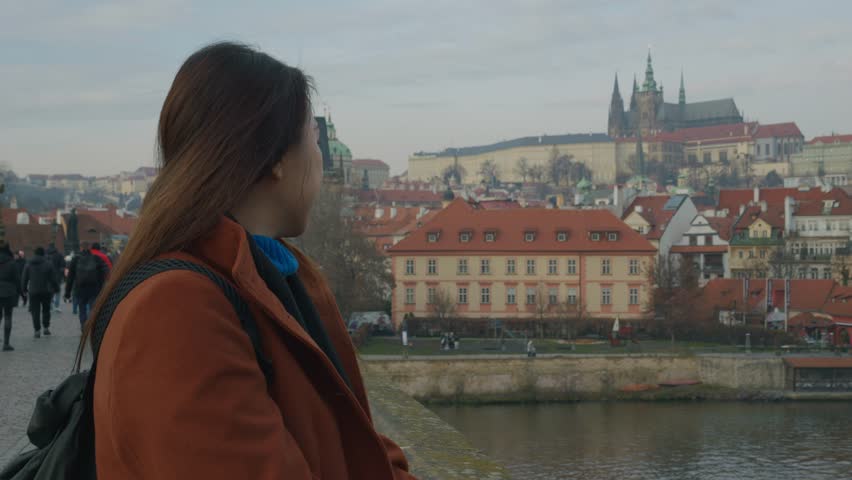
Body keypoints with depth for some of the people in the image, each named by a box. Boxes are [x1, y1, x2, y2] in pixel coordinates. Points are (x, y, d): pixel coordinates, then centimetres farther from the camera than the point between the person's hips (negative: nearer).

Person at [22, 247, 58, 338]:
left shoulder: (28, 265, 2)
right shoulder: (48, 264, -4)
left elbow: (24, 278, 5)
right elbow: (53, 278, -4)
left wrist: (24, 289, 14)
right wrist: (56, 288, 6)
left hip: (33, 292, 0)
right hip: (46, 292, 0)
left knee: (35, 311, 3)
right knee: (46, 310, 14)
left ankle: (37, 330, -2)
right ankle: (46, 328, 12)